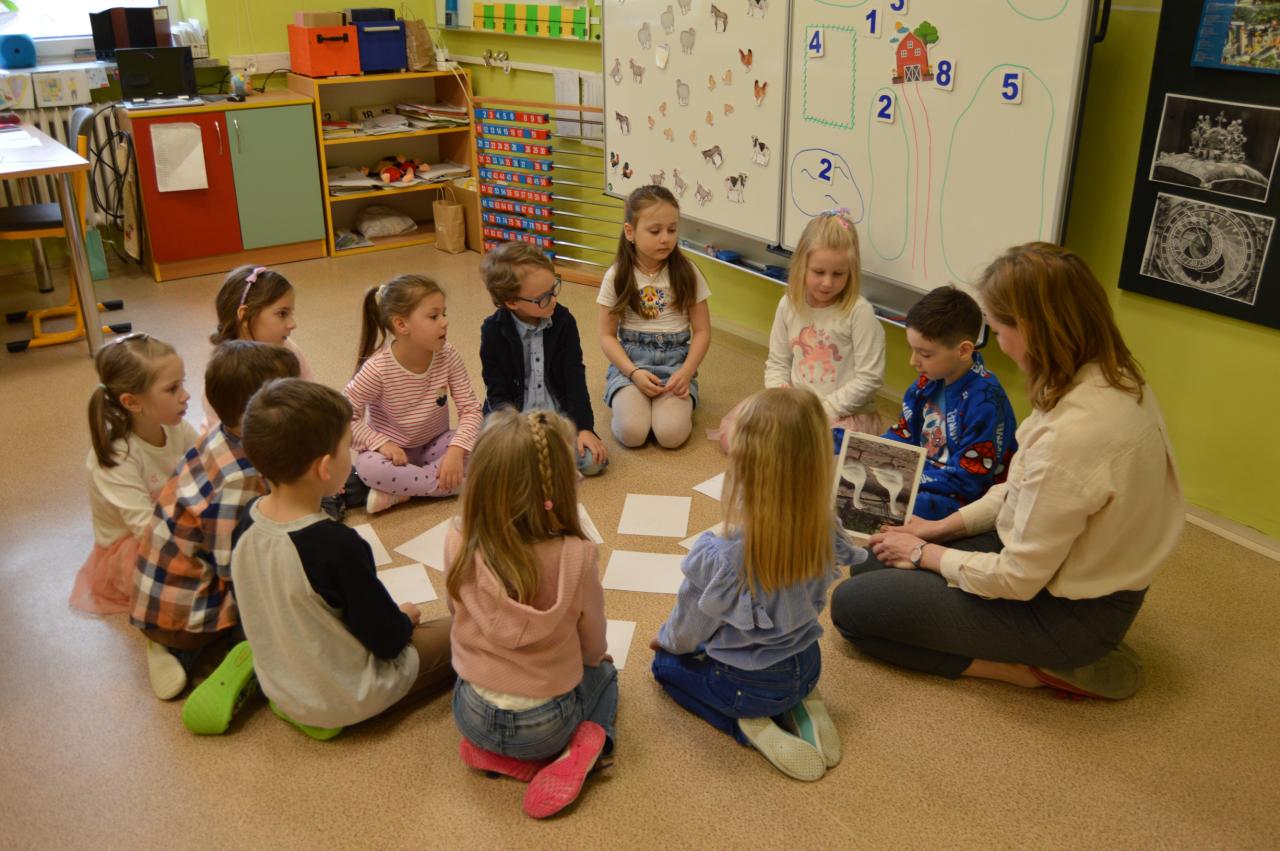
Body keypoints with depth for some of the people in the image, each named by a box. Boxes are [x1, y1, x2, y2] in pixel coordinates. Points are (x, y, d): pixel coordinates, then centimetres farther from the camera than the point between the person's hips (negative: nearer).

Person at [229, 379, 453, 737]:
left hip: (279, 690, 7)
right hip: (341, 703, -7)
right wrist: (406, 618, 1)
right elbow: (387, 641, -22)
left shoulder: (248, 521, -10)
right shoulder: (338, 544, -32)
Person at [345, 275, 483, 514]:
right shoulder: (378, 369, -22)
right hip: (395, 450, -3)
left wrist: (456, 449, -30)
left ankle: (400, 491, -19)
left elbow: (470, 408, -15)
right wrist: (381, 443, -28)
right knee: (369, 467, -35)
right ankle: (452, 482, -24)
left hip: (435, 444, 3)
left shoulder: (448, 357, -14)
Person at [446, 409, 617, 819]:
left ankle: (491, 751, 12)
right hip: (545, 723, -2)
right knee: (603, 671, 31)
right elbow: (593, 649, -9)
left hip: (472, 716, 2)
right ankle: (587, 741, 3)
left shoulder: (458, 545, -19)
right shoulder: (575, 557, -25)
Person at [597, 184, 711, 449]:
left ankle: (682, 402, 7)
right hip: (630, 359, 0)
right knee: (632, 432, -25)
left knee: (671, 434, -26)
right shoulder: (616, 277, -2)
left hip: (676, 360, 0)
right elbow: (608, 335, 1)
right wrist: (634, 373, -14)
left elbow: (702, 331, 2)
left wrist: (686, 372, -13)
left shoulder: (686, 273, -1)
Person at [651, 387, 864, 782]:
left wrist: (667, 639, 10)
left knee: (667, 663, 22)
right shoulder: (825, 532, -20)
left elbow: (688, 632, -16)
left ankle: (751, 726, 4)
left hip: (747, 686, -5)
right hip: (807, 667, 5)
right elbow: (813, 599, 0)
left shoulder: (719, 556, -34)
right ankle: (798, 707, 13)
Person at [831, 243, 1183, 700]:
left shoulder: (1073, 432, -35)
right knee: (875, 563, 13)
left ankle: (1036, 668, -3)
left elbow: (1016, 579, -25)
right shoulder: (1112, 379, -5)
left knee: (851, 604, -6)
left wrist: (924, 554, -9)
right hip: (1068, 562, 9)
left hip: (1068, 612, -9)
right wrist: (945, 526, 6)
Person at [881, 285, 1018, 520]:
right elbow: (902, 435, 13)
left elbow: (966, 480, -20)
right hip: (926, 478, 8)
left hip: (970, 500, -8)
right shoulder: (929, 381, 2)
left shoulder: (985, 401, -21)